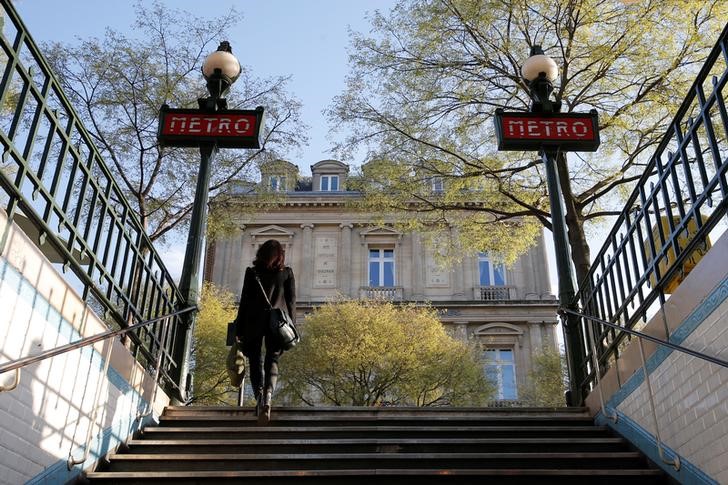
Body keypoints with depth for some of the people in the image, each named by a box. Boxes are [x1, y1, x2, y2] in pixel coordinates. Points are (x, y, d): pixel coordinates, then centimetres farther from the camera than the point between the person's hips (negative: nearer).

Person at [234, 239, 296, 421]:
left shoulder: (252, 272, 4)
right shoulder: (287, 273, 7)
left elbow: (244, 301, 3)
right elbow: (291, 302, 5)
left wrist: (239, 329, 6)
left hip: (254, 322, 0)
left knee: (255, 360, 9)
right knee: (272, 360, 2)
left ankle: (259, 395, -7)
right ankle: (268, 394, -20)